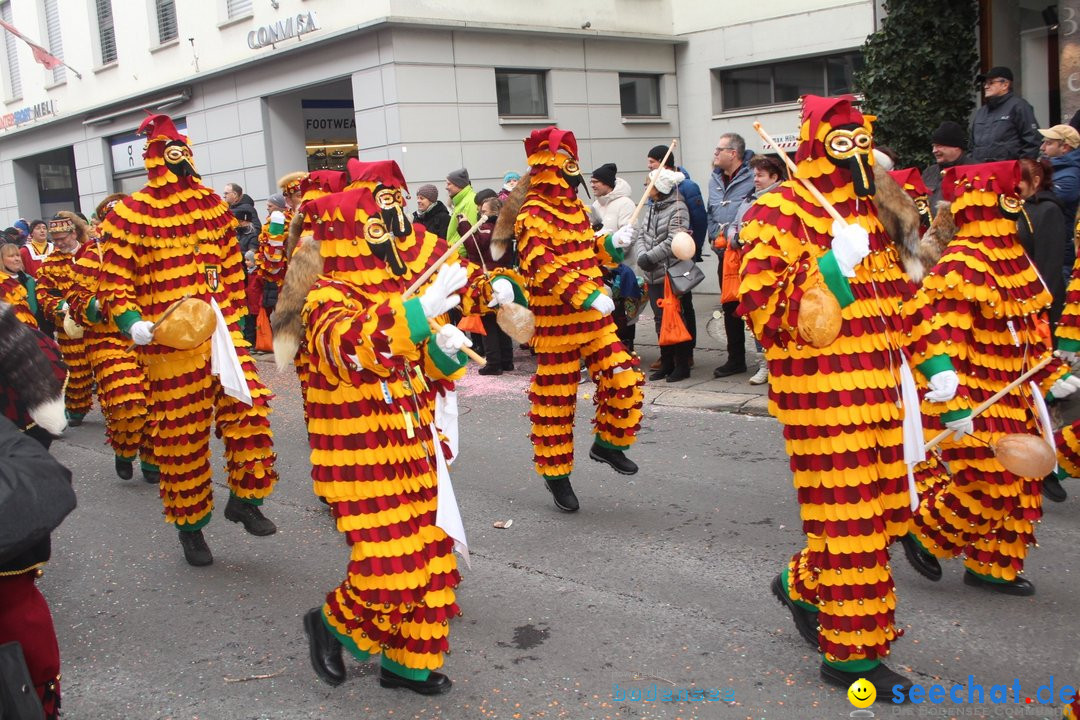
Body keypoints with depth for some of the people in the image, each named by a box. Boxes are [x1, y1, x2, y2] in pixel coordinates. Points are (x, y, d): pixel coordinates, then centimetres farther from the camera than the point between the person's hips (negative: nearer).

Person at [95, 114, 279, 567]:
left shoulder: (212, 206, 11)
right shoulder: (129, 215, -4)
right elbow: (113, 281, -6)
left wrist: (234, 320, 16)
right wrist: (133, 324, -21)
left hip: (222, 336, 4)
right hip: (170, 344, -4)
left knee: (248, 412, -7)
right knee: (181, 437, 4)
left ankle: (244, 500, 15)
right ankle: (190, 526, 21)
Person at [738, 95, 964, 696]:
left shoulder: (869, 215, 17)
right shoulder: (779, 214, -10)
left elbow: (899, 295, 23)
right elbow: (763, 308, -19)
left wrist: (935, 361, 14)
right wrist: (833, 266, -25)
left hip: (879, 394, 9)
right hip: (823, 397, -8)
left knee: (880, 511, 15)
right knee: (849, 518, -3)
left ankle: (804, 586, 38)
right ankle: (853, 653, 11)